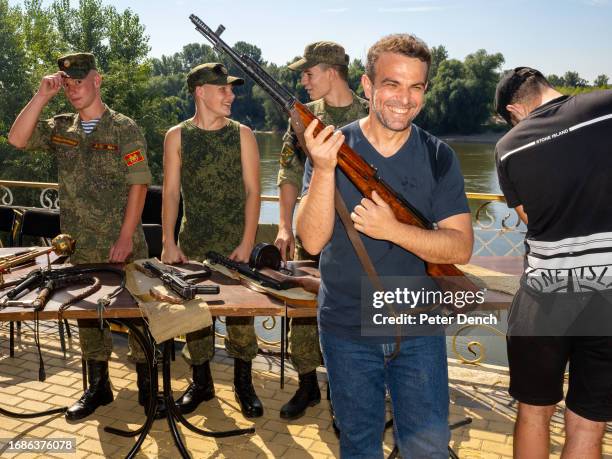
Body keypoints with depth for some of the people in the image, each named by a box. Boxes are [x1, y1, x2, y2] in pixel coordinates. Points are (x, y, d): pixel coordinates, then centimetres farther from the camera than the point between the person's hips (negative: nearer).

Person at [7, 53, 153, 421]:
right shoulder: (59, 128, 9)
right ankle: (98, 387, 29)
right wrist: (43, 95, -8)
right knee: (87, 315, 13)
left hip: (124, 244, -4)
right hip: (80, 247, 5)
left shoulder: (125, 129, -5)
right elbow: (17, 139, -6)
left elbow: (138, 184, -10)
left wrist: (126, 237, -14)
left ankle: (147, 384, 22)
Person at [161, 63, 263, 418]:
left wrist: (247, 243, -9)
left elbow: (252, 190, -2)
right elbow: (171, 192, 3)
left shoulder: (242, 134, 2)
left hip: (235, 241, -1)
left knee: (240, 309, 1)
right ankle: (202, 382, 25)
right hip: (193, 242, 1)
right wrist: (169, 242, -3)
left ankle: (244, 383, 20)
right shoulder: (177, 136, 3)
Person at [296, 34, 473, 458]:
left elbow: (461, 248, -10)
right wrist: (324, 169, -29)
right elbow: (313, 241, -16)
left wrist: (393, 229, -25)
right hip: (347, 332, 0)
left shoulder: (438, 157, -3)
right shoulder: (333, 148, -7)